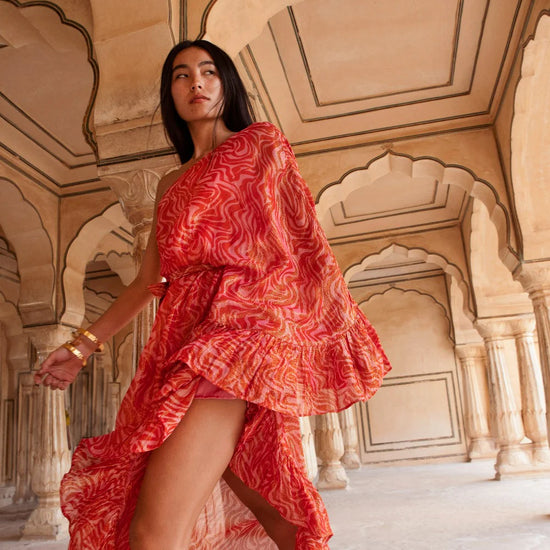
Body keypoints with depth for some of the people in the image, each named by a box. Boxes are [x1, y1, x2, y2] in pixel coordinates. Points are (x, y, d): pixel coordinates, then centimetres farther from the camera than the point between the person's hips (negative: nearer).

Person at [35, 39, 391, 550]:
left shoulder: (261, 144, 12)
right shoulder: (172, 185, 25)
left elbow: (303, 233, 1)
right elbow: (148, 280, 22)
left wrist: (338, 316, -9)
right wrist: (84, 344, 17)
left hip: (237, 318, -6)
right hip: (181, 335, 6)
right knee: (266, 503, 8)